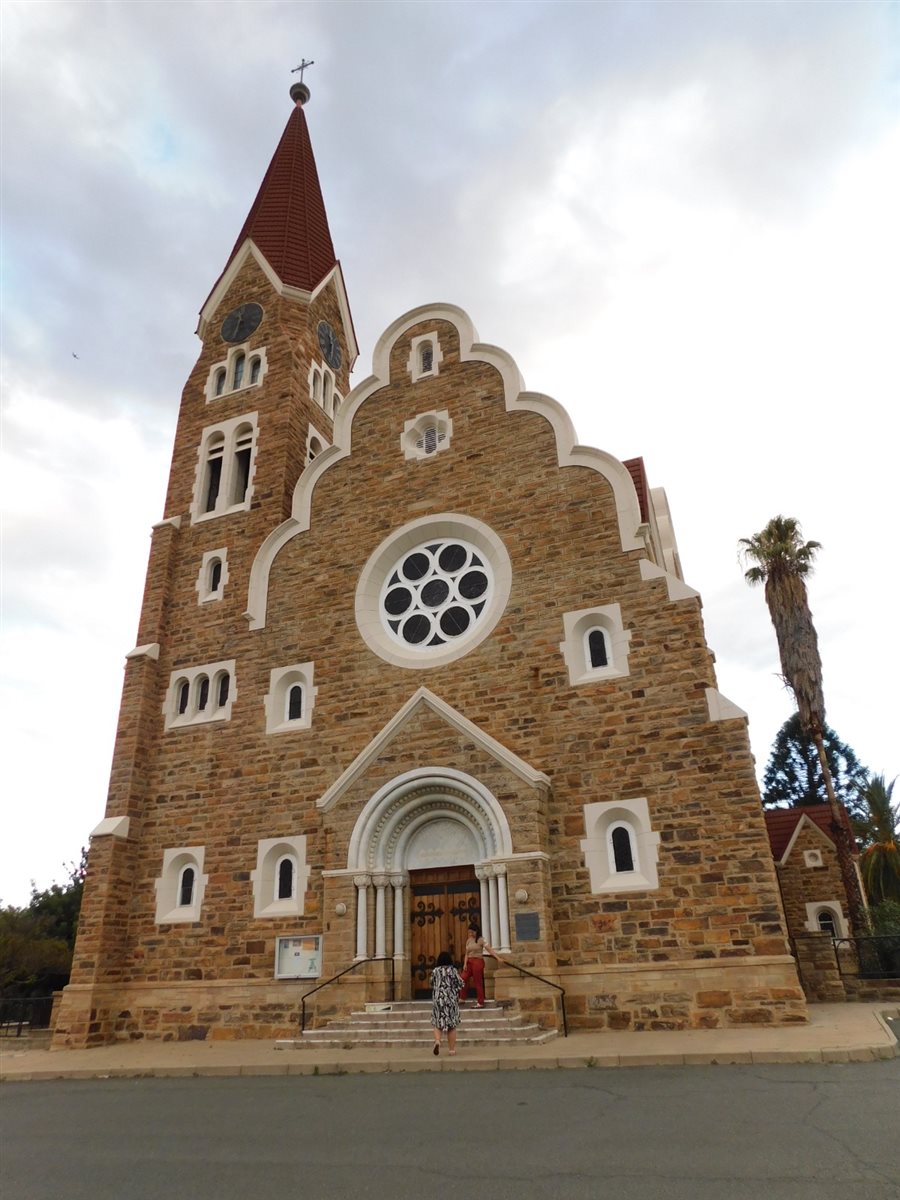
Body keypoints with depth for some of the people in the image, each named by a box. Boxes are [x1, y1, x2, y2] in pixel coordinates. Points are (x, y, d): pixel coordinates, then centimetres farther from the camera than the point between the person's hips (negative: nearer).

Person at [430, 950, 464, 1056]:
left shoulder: (435, 971, -2)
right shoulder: (453, 970, -5)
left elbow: (432, 985, 7)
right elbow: (460, 984, -3)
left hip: (438, 1000, 0)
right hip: (451, 999, 0)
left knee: (437, 1023, 9)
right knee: (452, 1025, 10)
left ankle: (437, 1041, -18)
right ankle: (452, 1049, 12)